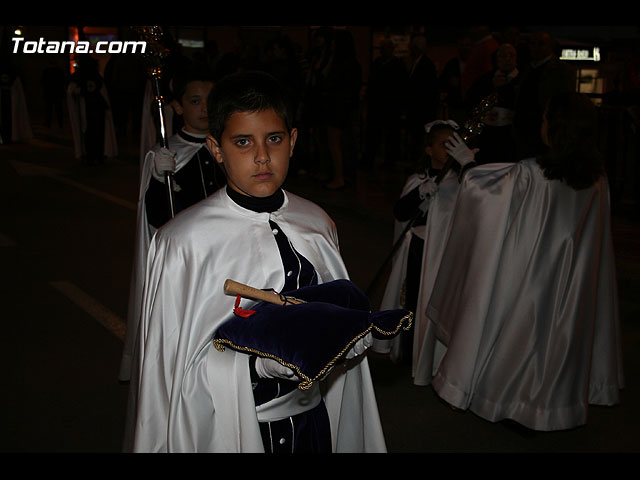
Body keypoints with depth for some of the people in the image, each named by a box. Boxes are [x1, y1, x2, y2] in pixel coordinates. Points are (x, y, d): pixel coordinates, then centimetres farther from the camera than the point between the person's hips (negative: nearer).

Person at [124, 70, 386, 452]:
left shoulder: (318, 224, -1)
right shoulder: (182, 242, -16)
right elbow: (166, 362, -14)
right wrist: (261, 361, -23)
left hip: (314, 419, 5)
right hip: (228, 430, -4)